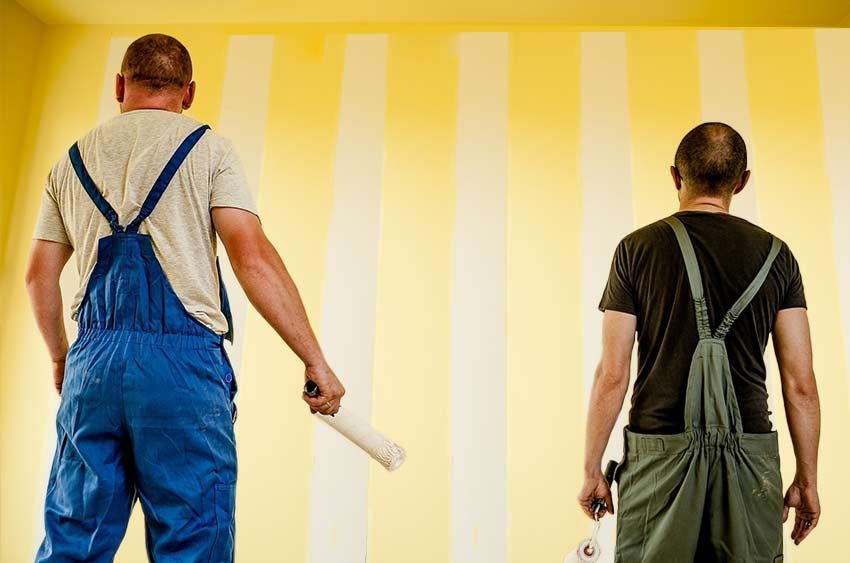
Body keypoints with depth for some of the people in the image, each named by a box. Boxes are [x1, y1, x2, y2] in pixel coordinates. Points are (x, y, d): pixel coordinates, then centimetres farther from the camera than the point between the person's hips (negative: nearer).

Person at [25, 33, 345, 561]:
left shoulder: (73, 159, 17)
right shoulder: (208, 147, 2)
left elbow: (40, 276, 18)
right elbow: (254, 259, -10)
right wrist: (316, 361, -8)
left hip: (92, 360, 5)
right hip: (184, 362, -4)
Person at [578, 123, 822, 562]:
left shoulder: (637, 248, -3)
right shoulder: (775, 255, 4)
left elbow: (611, 376, -6)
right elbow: (801, 383, 2)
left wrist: (592, 470, 3)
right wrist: (807, 480, 12)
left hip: (659, 457, -2)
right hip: (751, 458, 2)